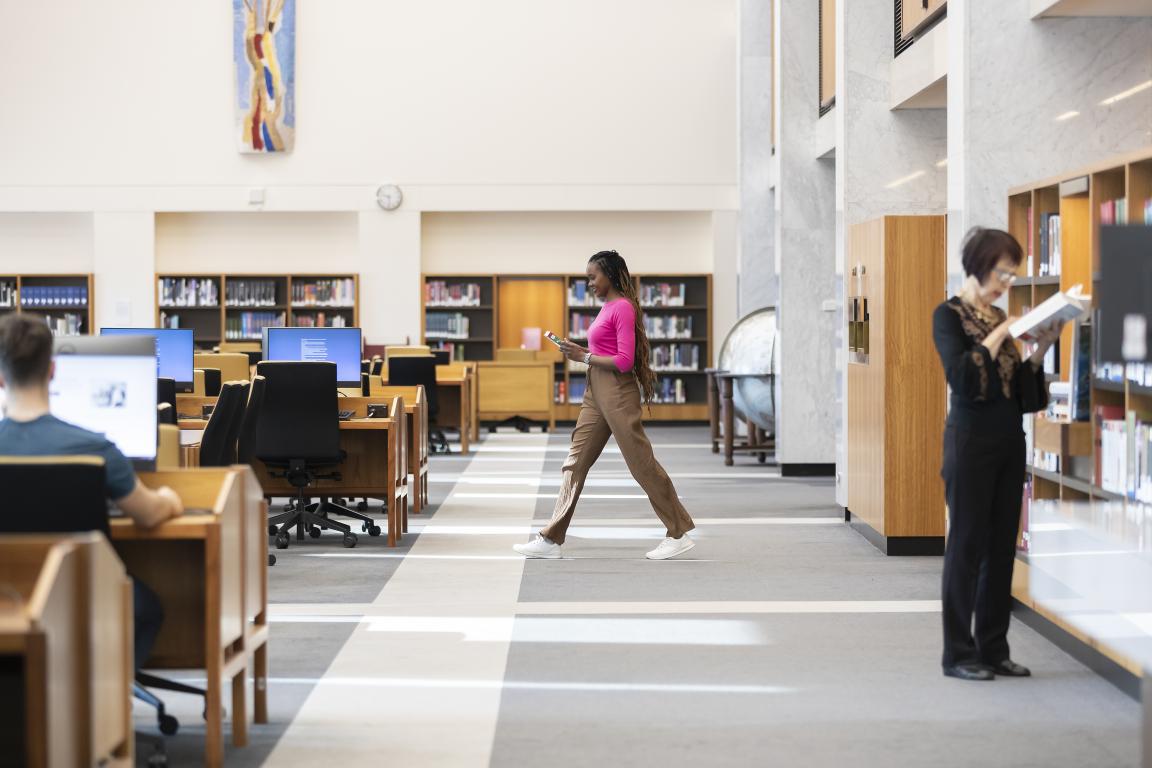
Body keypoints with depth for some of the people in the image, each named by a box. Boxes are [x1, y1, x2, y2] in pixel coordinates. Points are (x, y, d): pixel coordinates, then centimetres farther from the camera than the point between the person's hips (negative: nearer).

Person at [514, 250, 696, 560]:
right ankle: (551, 539, 9)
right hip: (596, 393, 10)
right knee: (576, 462, 8)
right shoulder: (607, 307, 13)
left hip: (617, 392, -10)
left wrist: (585, 357, -14)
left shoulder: (623, 307, -14)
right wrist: (580, 351, 7)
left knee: (641, 462, -3)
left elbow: (625, 361, -19)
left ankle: (679, 533, 6)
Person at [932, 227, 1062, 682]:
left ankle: (994, 648, 15)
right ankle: (958, 654, 4)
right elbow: (961, 377, -20)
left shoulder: (999, 317, 13)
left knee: (1002, 546, 8)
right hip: (971, 440, -7)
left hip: (1008, 440, 7)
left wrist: (1041, 348, 0)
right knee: (967, 544, -2)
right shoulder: (949, 315, -6)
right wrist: (999, 334, -18)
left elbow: (1019, 386, 12)